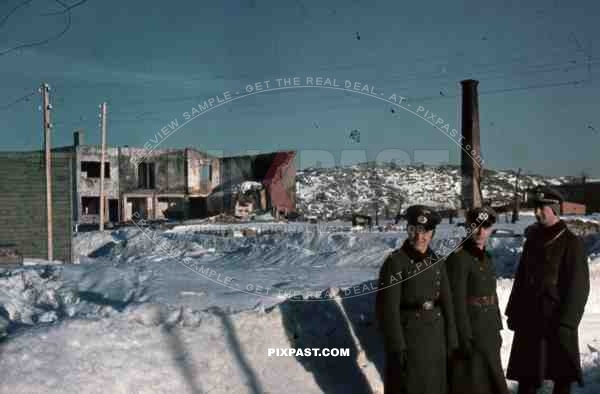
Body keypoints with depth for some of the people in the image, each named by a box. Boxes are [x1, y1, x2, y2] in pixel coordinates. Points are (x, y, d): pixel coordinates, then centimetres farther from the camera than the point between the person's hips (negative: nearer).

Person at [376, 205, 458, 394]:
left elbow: (446, 303, 10)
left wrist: (451, 341, 7)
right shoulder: (395, 262, -14)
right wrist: (397, 347, -18)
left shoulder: (437, 262, 6)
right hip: (408, 335, -6)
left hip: (436, 336, 6)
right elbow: (388, 309, -16)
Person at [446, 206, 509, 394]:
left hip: (489, 333, 9)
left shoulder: (486, 258, 11)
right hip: (470, 333, -8)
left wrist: (497, 330, 17)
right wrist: (465, 339, -21)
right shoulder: (458, 259, -16)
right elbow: (457, 303, -20)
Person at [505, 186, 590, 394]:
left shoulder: (571, 242, -8)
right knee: (526, 374, 10)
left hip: (556, 321, -5)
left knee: (563, 375, 6)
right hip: (529, 319, 5)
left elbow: (578, 287, -11)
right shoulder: (532, 239, 10)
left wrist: (566, 323, -16)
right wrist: (514, 312, 10)